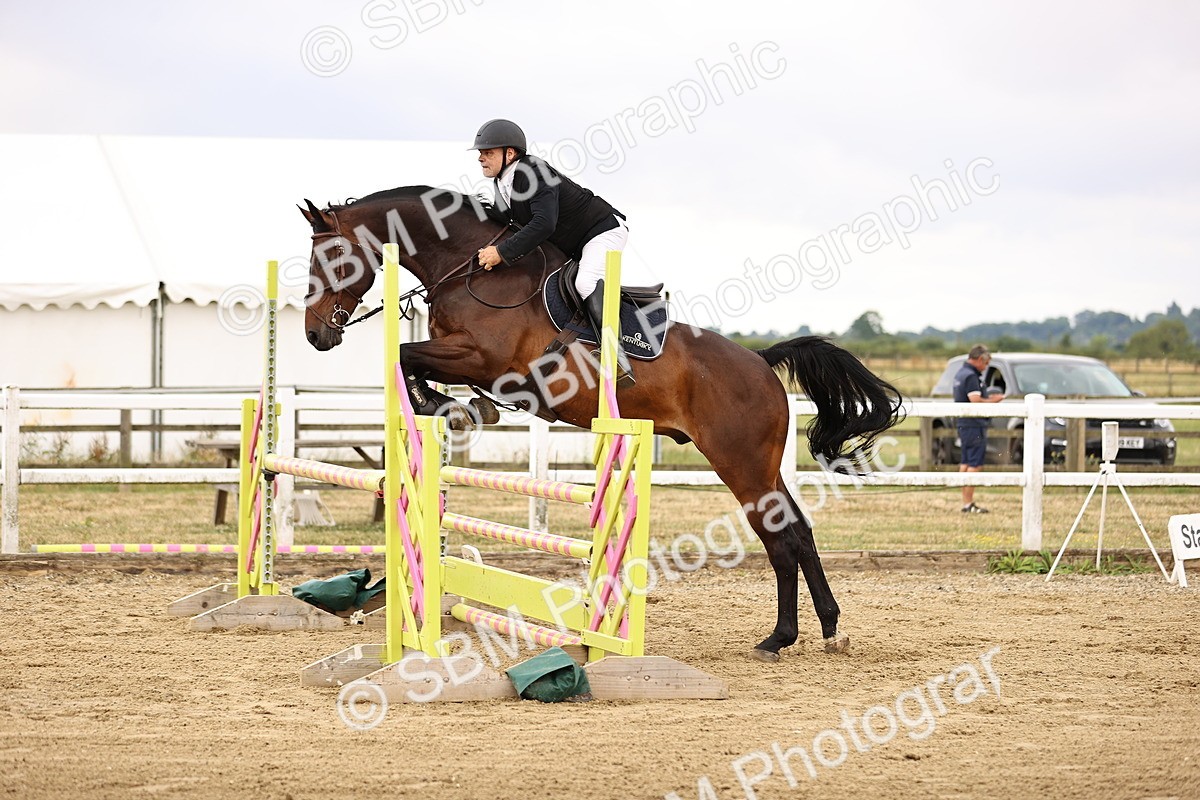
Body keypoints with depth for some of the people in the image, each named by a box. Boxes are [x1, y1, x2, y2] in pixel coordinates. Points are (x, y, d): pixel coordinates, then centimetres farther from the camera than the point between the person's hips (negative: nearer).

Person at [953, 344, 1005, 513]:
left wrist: (989, 398, 14)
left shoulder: (960, 374, 15)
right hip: (974, 425, -10)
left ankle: (966, 501, 18)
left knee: (965, 463, 13)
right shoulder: (971, 376, -16)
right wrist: (993, 401, -10)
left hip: (963, 424, 10)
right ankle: (968, 504, -9)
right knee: (974, 464, -8)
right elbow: (975, 400, -24)